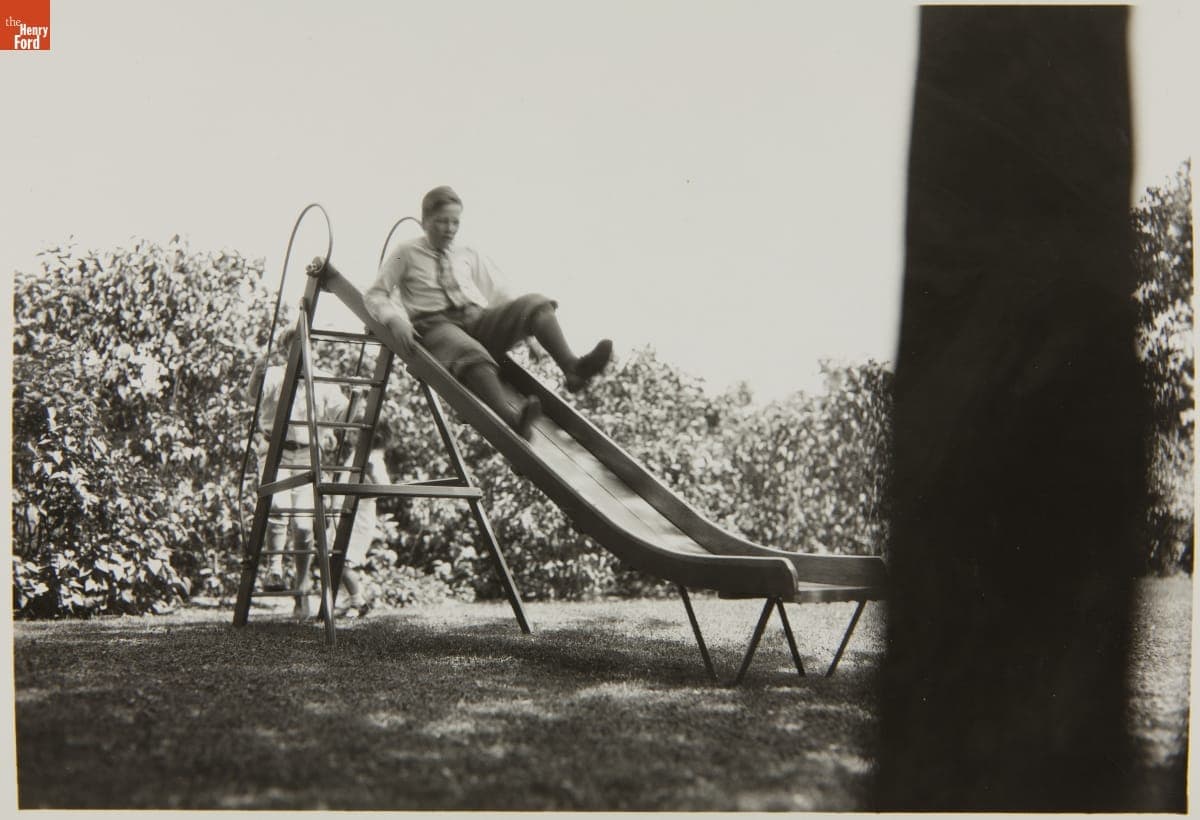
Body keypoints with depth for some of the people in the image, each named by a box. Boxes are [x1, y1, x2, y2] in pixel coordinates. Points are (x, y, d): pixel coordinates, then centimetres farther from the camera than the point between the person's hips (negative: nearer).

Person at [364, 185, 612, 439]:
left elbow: (497, 294, 24)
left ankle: (571, 366, -45)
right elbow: (375, 295, 8)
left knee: (534, 302, -22)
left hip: (478, 320, 5)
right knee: (471, 354, -41)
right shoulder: (406, 254, 14)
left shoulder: (469, 256, 26)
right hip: (435, 324, -4)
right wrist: (395, 320, -14)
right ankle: (510, 418, -65)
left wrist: (523, 323, 5)